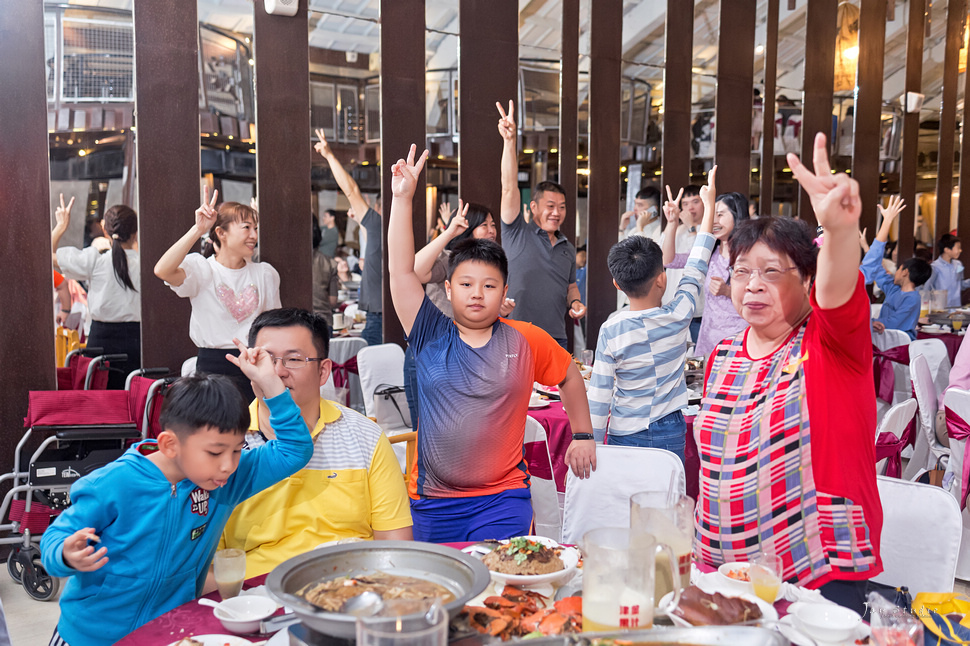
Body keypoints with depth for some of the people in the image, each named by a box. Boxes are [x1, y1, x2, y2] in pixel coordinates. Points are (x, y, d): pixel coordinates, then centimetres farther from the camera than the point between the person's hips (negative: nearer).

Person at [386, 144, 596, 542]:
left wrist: (582, 435, 18)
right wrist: (402, 198, -12)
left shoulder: (526, 341, -2)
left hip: (502, 499, -1)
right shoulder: (431, 337, -3)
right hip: (430, 502, 2)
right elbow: (400, 270, -8)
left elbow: (570, 375, 15)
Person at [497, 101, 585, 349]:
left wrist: (575, 302, 4)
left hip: (556, 339, 5)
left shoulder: (568, 248, 16)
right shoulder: (517, 233, 0)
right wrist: (509, 141, -19)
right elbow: (509, 187, -10)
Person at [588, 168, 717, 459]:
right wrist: (709, 206, 20)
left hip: (624, 436, -1)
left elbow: (599, 395, -8)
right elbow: (696, 268, 8)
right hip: (669, 434, 1)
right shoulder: (679, 316, -9)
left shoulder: (610, 331, -12)